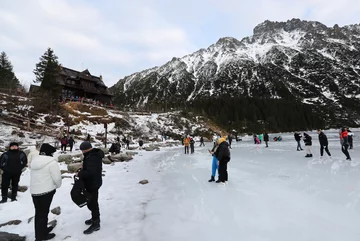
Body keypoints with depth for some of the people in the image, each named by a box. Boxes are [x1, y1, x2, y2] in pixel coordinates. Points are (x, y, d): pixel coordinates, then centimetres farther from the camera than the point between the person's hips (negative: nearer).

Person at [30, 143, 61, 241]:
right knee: (43, 212, 6)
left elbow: (35, 176, 14)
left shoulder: (34, 161, 7)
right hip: (46, 190, -7)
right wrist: (58, 185, 3)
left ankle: (39, 231, 38)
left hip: (34, 191, 8)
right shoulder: (51, 162, -19)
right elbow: (57, 177, -17)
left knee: (38, 212, 20)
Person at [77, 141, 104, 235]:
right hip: (93, 182, 11)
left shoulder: (92, 157, -28)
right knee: (93, 202, 23)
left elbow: (90, 172, -33)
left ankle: (96, 223, 13)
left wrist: (80, 174, -18)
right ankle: (95, 218, 40)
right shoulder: (95, 154, 6)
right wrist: (82, 171, 5)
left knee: (92, 203, 0)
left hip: (93, 184, -11)